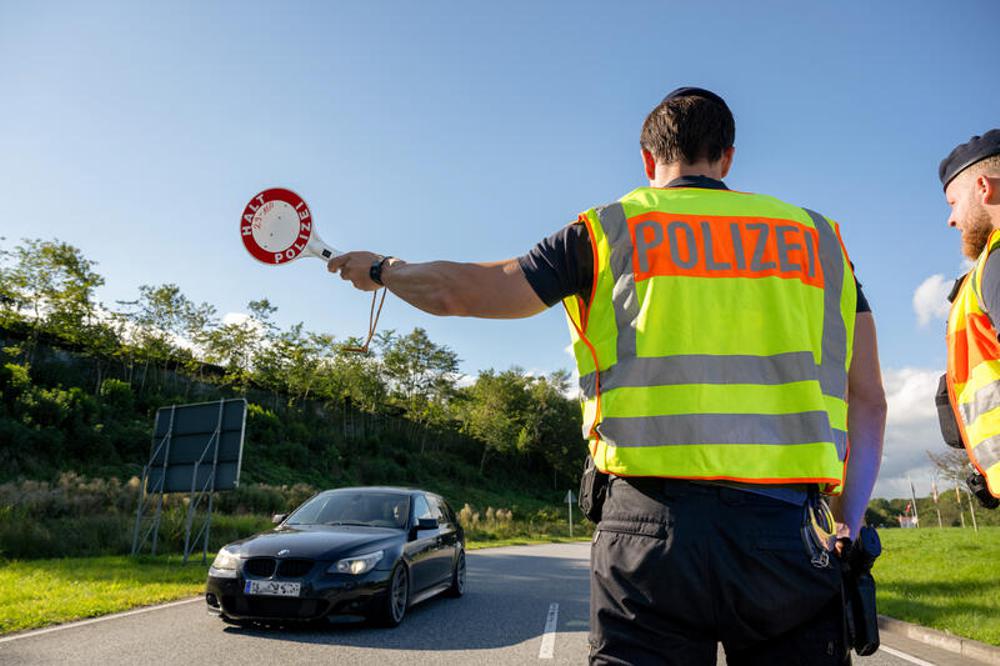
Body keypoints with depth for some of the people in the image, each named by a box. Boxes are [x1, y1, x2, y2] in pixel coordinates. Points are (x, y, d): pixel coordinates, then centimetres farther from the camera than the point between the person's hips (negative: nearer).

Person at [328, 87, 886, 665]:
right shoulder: (819, 237, 15)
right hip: (791, 536, 3)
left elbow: (456, 292, 9)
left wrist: (382, 268, 28)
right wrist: (847, 532, 13)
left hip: (651, 526, -2)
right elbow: (869, 401, 10)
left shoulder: (609, 230, 6)